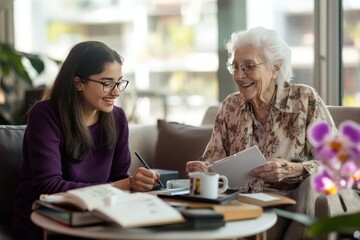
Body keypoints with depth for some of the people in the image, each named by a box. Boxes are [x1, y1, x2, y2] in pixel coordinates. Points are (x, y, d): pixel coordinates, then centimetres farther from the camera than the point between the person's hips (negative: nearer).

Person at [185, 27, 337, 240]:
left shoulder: (306, 100, -3)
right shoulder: (230, 107, 10)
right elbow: (215, 160, 10)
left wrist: (293, 170, -26)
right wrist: (201, 168, -14)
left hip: (293, 203, -3)